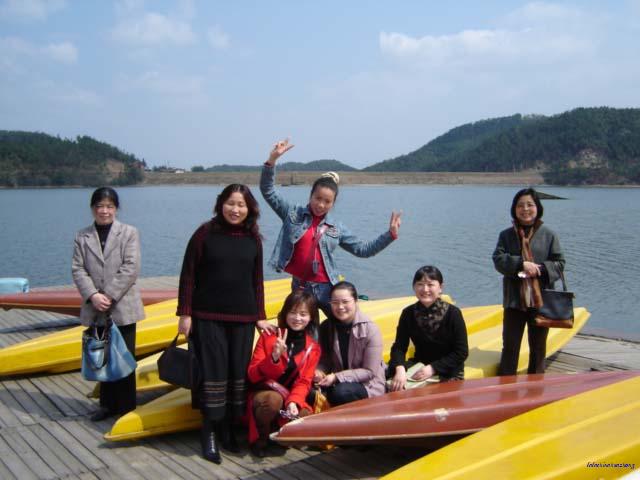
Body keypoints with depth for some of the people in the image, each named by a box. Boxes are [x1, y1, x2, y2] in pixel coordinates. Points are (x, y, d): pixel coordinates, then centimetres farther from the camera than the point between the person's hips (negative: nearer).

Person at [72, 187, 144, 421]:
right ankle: (108, 404, 26)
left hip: (123, 308, -3)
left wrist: (110, 295, -15)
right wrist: (93, 295, -14)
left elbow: (131, 268, -10)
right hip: (96, 311, 3)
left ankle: (126, 407, 15)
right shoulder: (82, 237, 8)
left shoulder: (129, 233, -1)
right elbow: (78, 269, 1)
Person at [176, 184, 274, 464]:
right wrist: (185, 314, -7)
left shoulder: (253, 239, 7)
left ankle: (228, 428, 20)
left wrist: (260, 316, 10)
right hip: (208, 316, -3)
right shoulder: (205, 233, -4)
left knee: (239, 372, 5)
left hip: (243, 318, 4)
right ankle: (209, 432, 10)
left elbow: (257, 280, 12)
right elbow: (188, 275, -3)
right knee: (213, 371, -4)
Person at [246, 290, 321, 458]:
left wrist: (293, 401, -21)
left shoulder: (313, 347, 3)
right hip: (264, 393, -2)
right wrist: (274, 358, -25)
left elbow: (304, 382, -1)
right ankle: (260, 439, -8)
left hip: (291, 397, 2)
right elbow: (252, 375, -8)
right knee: (274, 399, -37)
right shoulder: (268, 336, -4)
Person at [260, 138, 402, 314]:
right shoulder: (293, 213, 1)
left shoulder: (336, 227, 5)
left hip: (326, 288, 1)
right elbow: (267, 190, -3)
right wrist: (273, 159, -16)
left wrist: (390, 234, 0)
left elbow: (363, 249, 8)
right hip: (299, 287, -1)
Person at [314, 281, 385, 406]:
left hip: (368, 385, -3)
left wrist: (336, 377, -23)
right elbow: (324, 360, 5)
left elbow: (369, 372, -15)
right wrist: (318, 372, -19)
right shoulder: (326, 327, -1)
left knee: (341, 393, -33)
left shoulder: (370, 329, -15)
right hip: (338, 382, 3)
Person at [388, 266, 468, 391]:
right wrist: (400, 369, -30)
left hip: (449, 371, -3)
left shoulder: (453, 313, -13)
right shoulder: (409, 313, -3)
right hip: (419, 366, 3)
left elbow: (461, 352, -12)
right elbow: (399, 347, -9)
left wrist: (433, 368, -22)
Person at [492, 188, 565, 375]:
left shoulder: (549, 235, 3)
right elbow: (498, 260, -6)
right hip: (514, 300, 0)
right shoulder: (506, 235, 5)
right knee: (510, 346, 4)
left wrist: (541, 269, -18)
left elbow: (559, 263, 0)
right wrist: (521, 264, -20)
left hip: (541, 300, 0)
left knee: (538, 347, 12)